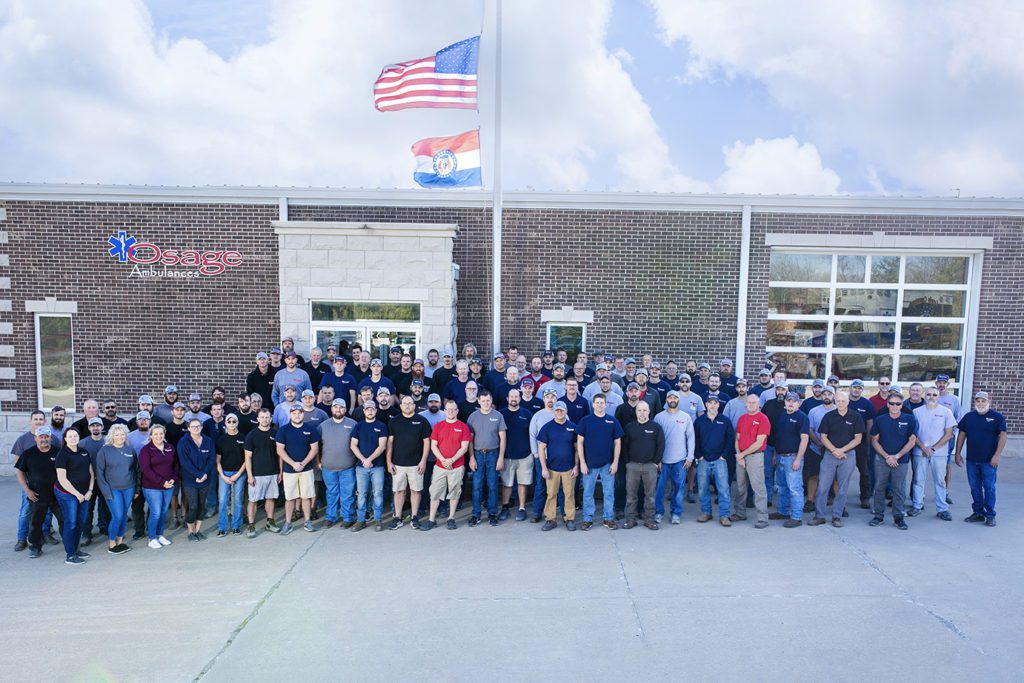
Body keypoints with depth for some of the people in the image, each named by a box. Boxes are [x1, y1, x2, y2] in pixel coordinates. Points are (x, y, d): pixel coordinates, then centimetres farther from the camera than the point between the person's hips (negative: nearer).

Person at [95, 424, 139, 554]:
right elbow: (99, 472, -5)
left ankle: (120, 541, 24)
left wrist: (137, 488, 10)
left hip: (128, 488, 4)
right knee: (117, 516, -8)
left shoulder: (130, 450, 5)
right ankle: (111, 545, 8)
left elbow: (136, 469, 12)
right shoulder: (105, 450, -5)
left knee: (124, 515, 10)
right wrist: (106, 490, -10)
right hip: (113, 489, -4)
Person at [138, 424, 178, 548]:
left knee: (164, 512, 11)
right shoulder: (146, 450, -7)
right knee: (156, 513, -5)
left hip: (169, 486, 5)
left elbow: (176, 465, 13)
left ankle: (160, 535, 26)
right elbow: (146, 469, -14)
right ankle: (152, 538, 11)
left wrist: (174, 479, -4)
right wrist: (162, 482, -17)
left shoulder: (170, 447, 7)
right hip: (152, 487, -5)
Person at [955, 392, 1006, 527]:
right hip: (972, 460, 4)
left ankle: (990, 515, 11)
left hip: (989, 461, -4)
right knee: (975, 488, 10)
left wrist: (997, 455, -14)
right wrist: (958, 453, 8)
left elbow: (1003, 436, -7)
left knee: (989, 488, 1)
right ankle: (978, 513, 20)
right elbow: (962, 434, 11)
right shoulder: (969, 417, 7)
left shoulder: (997, 417, -3)